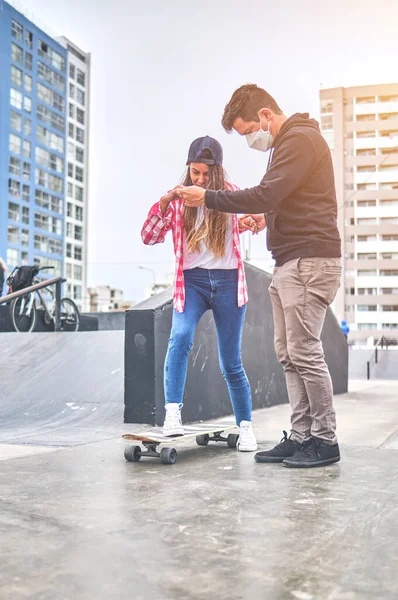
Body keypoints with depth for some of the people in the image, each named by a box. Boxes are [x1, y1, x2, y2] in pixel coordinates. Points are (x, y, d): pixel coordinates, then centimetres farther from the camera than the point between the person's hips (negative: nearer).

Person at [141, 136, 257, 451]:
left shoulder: (231, 193, 5)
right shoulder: (178, 199, 4)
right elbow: (149, 237, 0)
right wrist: (163, 203, -15)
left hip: (227, 282, 0)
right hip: (191, 281, 0)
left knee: (231, 362, 5)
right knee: (180, 337, -29)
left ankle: (246, 427, 19)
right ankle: (172, 413, -26)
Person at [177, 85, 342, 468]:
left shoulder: (299, 139, -10)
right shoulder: (287, 143, 22)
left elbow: (265, 195, -19)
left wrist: (207, 198, -11)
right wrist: (268, 219, 12)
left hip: (309, 261, -10)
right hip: (288, 263, 10)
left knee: (305, 352, -7)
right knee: (288, 354, 7)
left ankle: (325, 439, 3)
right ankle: (300, 436, 13)